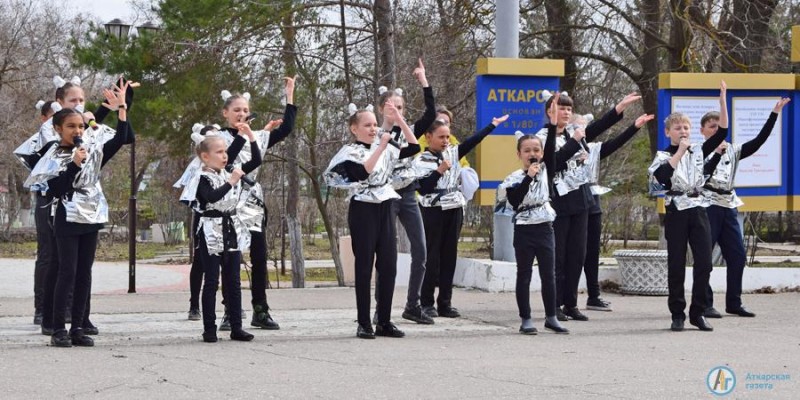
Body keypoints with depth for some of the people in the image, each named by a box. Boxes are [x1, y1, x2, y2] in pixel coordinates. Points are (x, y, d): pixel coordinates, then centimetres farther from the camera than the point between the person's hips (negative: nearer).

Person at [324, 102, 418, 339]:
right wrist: (381, 147, -20)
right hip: (363, 210, -6)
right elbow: (363, 172, -22)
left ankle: (384, 322, 10)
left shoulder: (384, 149, 13)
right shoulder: (350, 152, -4)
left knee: (389, 266, 3)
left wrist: (399, 120, 2)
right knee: (364, 266, -3)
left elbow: (414, 147, 8)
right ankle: (364, 324, 2)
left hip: (385, 210, 6)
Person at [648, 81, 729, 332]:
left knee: (704, 263, -2)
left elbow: (722, 132, 3)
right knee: (676, 265, 0)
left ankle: (698, 312, 8)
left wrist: (722, 99, -4)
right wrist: (680, 151, -16)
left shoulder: (698, 151, 11)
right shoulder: (664, 156, 0)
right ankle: (677, 314, 8)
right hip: (676, 212, -3)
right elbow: (662, 176, -21)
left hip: (698, 210, 3)